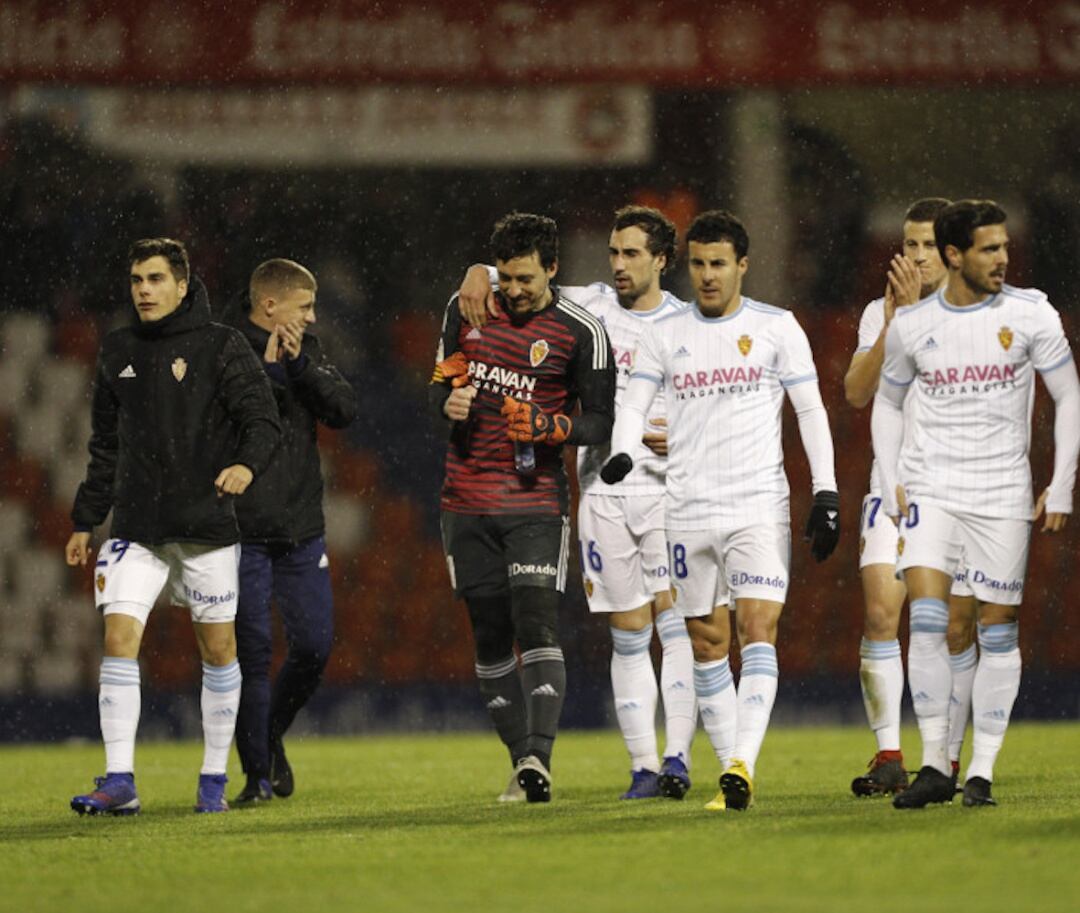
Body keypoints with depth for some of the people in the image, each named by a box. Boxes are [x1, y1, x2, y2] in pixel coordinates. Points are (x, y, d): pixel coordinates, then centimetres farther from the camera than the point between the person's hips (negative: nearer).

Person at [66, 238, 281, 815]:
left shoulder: (221, 347, -2)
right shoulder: (118, 352, 11)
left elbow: (264, 419, -8)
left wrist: (247, 464, -29)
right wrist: (85, 520, 19)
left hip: (207, 526, -3)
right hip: (135, 529, 3)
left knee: (218, 648, 4)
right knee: (119, 637, -11)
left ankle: (214, 781, 16)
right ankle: (119, 782, -12)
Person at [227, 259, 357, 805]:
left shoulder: (305, 351, 12)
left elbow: (344, 410, 1)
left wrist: (301, 366, -12)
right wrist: (268, 366, -21)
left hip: (302, 527, 6)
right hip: (244, 529, -5)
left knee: (315, 643, 3)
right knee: (252, 649, -6)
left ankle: (272, 734, 28)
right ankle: (257, 774, 2)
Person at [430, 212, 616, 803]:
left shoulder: (580, 332, -5)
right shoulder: (466, 309, 6)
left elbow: (600, 422, -1)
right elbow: (439, 384, 16)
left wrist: (548, 427, -20)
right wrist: (448, 400, -7)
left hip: (536, 501, -4)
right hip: (468, 503, 4)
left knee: (535, 622, -17)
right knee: (490, 636, 6)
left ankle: (539, 757, -26)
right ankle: (522, 764, 13)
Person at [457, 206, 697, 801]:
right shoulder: (590, 307, 8)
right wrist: (480, 273, -6)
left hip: (666, 489, -2)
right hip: (603, 490, 2)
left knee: (674, 622, -12)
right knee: (628, 635, 2)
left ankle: (677, 758, -16)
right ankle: (643, 768, 3)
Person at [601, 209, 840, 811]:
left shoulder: (776, 327, 3)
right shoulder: (666, 336, 9)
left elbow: (811, 411, 3)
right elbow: (634, 404, 3)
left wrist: (827, 493, -4)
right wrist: (621, 454, -19)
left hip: (759, 507, -3)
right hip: (689, 510, 3)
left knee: (759, 631, -16)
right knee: (708, 644, 5)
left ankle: (742, 764, -26)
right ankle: (735, 775, 11)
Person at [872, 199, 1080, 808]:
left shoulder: (1030, 314, -2)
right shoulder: (912, 324, 2)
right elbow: (887, 403, 17)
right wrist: (892, 483, 6)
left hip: (1003, 494, 0)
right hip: (929, 489, 0)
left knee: (999, 630, 0)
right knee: (926, 617, -14)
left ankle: (983, 772, 6)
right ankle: (935, 765, -8)